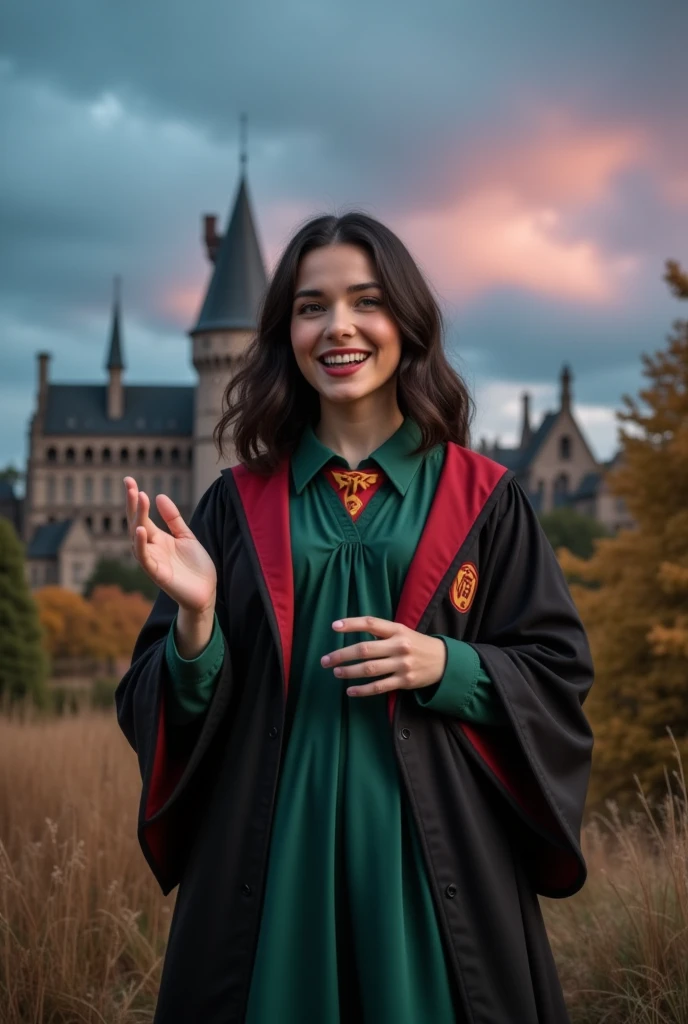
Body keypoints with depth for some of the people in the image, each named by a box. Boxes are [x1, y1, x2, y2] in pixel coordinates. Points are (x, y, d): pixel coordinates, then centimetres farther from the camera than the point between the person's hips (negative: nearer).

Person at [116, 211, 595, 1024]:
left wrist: (446, 666, -15)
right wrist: (195, 617, -16)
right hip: (271, 854, 1)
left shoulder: (483, 500, 2)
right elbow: (165, 708, 4)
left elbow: (560, 678, 2)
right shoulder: (239, 503, 5)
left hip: (434, 853, 0)